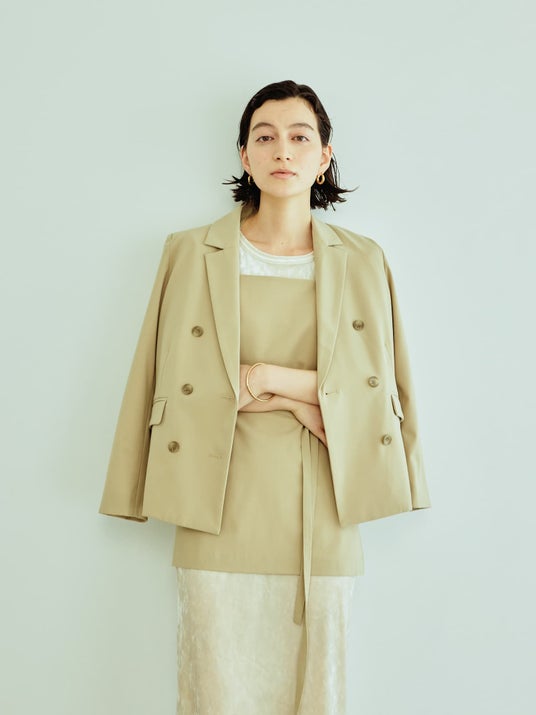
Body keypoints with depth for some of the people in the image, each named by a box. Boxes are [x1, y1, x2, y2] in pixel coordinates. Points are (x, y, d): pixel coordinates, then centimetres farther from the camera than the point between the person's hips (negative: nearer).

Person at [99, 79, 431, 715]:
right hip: (220, 517, -1)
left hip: (321, 520, 1)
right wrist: (298, 400, -9)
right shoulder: (191, 254, 5)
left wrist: (273, 377, -9)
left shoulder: (362, 261, 8)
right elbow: (178, 388, -2)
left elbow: (378, 390, 3)